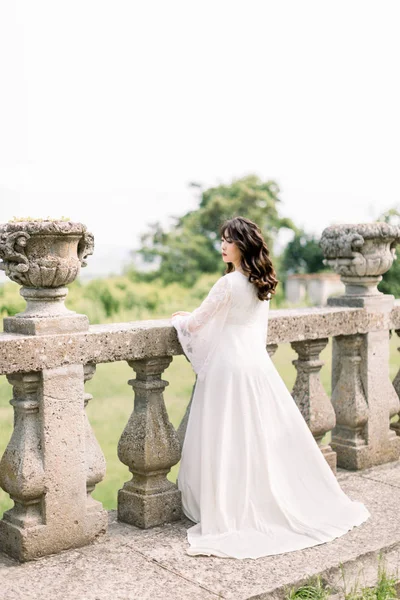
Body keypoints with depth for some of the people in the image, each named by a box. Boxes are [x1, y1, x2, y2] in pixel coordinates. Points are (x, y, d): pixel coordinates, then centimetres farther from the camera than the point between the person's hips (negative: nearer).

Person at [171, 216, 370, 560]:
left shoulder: (229, 283, -15)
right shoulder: (262, 284, 8)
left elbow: (197, 322, -5)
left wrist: (179, 319, 17)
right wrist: (195, 316, 29)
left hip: (230, 367, -8)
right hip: (258, 364, 8)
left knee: (231, 445, 0)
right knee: (270, 438, 14)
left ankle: (231, 516, 7)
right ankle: (283, 505, 25)